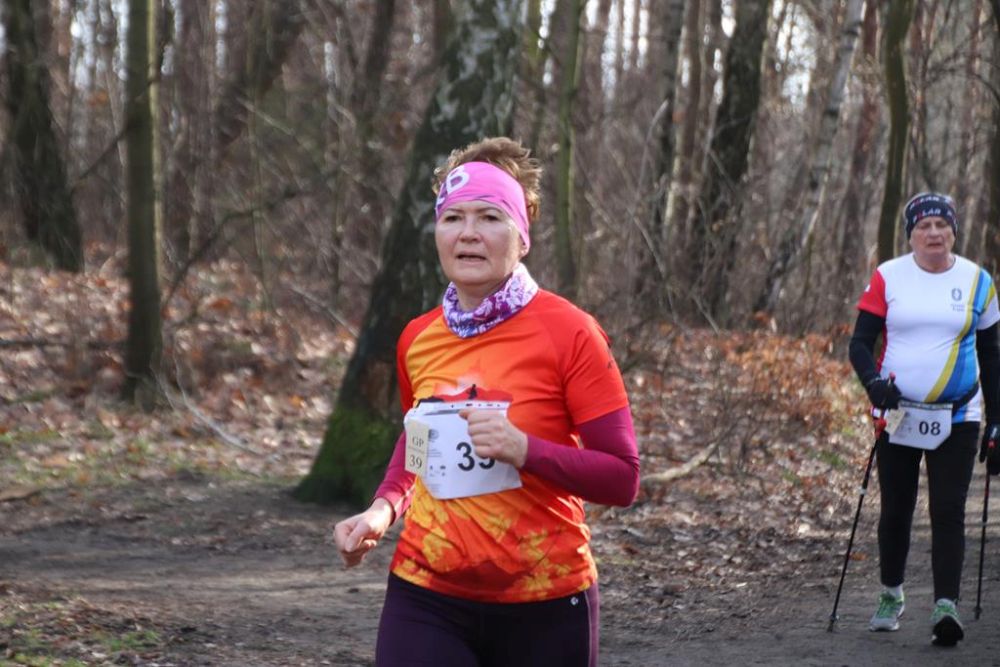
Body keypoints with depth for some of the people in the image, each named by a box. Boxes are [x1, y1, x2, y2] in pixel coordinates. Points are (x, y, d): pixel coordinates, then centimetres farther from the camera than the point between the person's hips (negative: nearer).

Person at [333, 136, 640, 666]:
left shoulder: (569, 334, -10)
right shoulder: (417, 340, 3)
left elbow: (622, 479, -10)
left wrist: (524, 449, -24)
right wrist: (384, 507, 4)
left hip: (543, 606, -3)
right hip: (427, 599, 3)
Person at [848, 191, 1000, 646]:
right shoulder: (888, 277, 0)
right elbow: (860, 343, -1)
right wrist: (873, 382, -22)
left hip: (957, 419, 0)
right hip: (896, 415, 0)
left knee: (948, 512, -9)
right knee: (896, 510, 9)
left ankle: (946, 606, -13)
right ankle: (891, 596, 29)